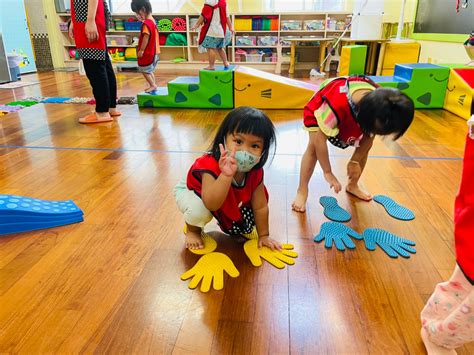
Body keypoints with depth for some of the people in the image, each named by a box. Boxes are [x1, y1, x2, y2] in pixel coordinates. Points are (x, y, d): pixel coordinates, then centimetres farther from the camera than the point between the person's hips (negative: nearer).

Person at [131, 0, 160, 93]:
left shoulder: (146, 24, -20)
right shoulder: (152, 21, 10)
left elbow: (146, 38, -23)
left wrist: (141, 50, -19)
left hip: (147, 52, -10)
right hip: (154, 52, 10)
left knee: (144, 70, 1)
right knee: (149, 70, 19)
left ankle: (153, 85, 4)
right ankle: (153, 85, 23)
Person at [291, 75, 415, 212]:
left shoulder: (380, 107, -30)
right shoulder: (336, 106, -48)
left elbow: (369, 136, -13)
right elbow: (319, 139, -40)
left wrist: (355, 161, -12)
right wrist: (328, 172, -34)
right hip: (321, 106, -4)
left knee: (365, 148, -2)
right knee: (313, 147, -23)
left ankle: (353, 185, 19)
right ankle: (302, 191, -13)